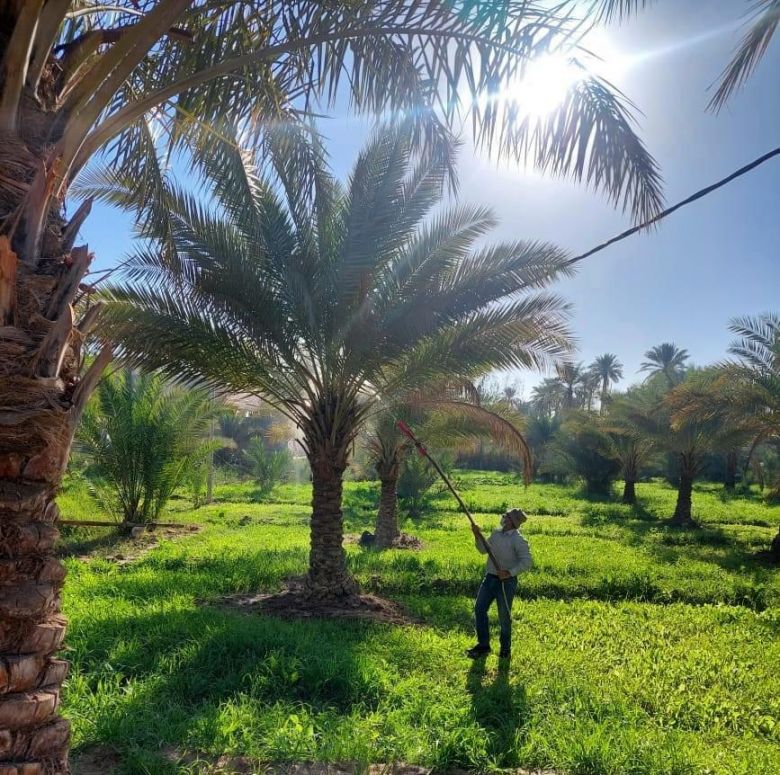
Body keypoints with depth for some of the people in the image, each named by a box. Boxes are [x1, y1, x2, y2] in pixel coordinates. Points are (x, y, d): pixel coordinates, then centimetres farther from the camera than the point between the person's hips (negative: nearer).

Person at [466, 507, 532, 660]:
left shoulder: (518, 540, -15)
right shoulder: (496, 533, 6)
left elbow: (527, 561, -20)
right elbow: (484, 550, 15)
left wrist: (510, 572, -26)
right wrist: (478, 536, 0)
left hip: (506, 582, -7)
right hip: (490, 578, 7)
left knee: (504, 616, 6)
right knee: (479, 609, 7)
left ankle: (505, 648, 26)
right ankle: (483, 645, 21)